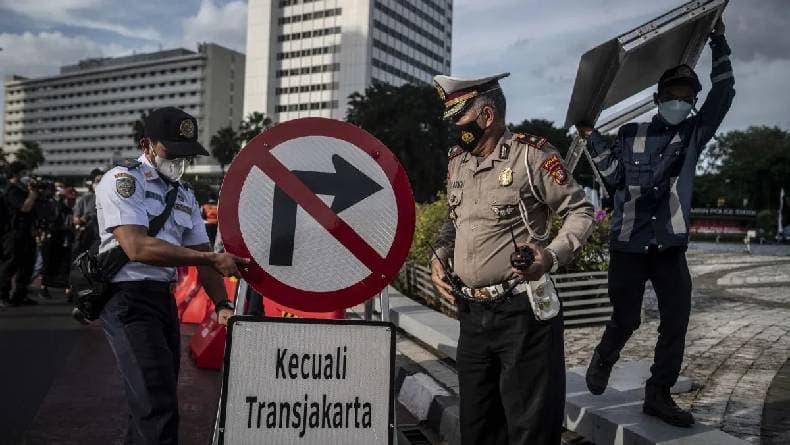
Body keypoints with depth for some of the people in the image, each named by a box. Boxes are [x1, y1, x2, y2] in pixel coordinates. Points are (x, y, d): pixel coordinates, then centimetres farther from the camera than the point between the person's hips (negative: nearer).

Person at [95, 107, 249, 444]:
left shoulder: (185, 195, 14)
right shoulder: (122, 180, -8)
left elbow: (200, 253, 10)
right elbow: (137, 248, -22)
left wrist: (221, 305, -6)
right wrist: (211, 259, -23)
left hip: (165, 298, 8)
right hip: (128, 299, -8)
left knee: (154, 400, 16)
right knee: (158, 404, -12)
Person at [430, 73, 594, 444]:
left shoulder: (530, 153, -10)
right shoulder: (457, 161, 10)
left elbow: (580, 210, -5)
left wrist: (553, 256, -20)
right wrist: (439, 257, 7)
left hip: (522, 312, -6)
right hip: (472, 313, 7)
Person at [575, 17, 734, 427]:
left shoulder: (694, 134, 7)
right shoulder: (630, 135, 4)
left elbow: (723, 95, -2)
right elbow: (613, 178, -4)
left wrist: (718, 41, -2)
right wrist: (592, 139, -8)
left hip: (671, 245, 2)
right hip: (628, 244, -2)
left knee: (676, 321, 0)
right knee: (626, 318, 4)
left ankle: (658, 394, 13)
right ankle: (602, 361, 33)